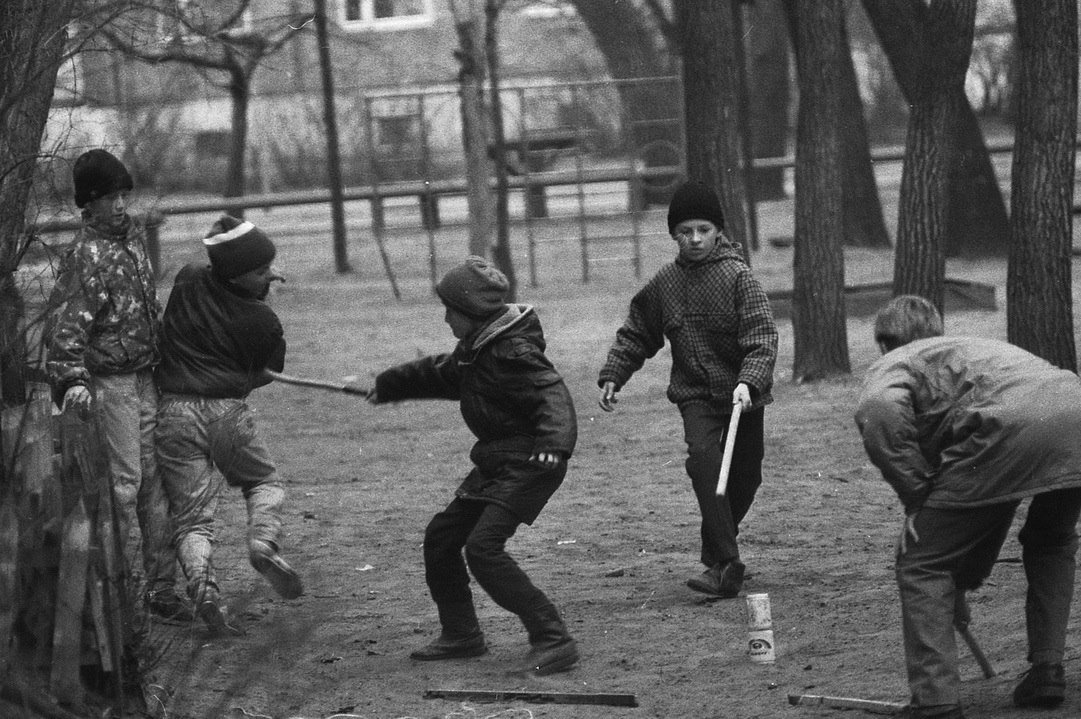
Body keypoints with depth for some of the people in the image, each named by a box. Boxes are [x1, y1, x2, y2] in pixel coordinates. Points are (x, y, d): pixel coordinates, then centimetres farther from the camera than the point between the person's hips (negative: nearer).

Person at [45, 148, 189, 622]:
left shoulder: (133, 234, 10)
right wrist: (71, 380, -35)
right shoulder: (87, 256, -15)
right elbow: (65, 325, -22)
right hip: (107, 383, -8)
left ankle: (160, 586, 14)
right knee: (123, 485, -7)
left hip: (144, 380, 8)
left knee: (158, 484, 8)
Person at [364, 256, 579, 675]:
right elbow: (438, 374, 29)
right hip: (495, 465, 10)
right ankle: (461, 635, 29)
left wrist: (554, 442, -52)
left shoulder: (512, 355, -21)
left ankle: (553, 640, -21)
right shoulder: (474, 349, 10)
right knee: (441, 537, 15)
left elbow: (552, 397, -33)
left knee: (482, 547, -21)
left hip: (528, 465, -10)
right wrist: (386, 386, 39)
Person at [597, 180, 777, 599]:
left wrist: (748, 382, -33)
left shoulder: (737, 277, -11)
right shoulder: (663, 284, 2)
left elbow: (762, 337, -19)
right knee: (702, 456, -23)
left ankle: (718, 558, 29)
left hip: (743, 395, -1)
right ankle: (725, 565, -28)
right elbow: (635, 334, 16)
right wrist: (612, 376, 6)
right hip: (695, 393, 1)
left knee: (744, 477, 4)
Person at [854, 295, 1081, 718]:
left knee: (921, 564, 9)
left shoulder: (891, 365, 22)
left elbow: (878, 413, -8)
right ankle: (1047, 676, 31)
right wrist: (963, 584, 52)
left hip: (1008, 429, -7)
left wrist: (916, 499, 3)